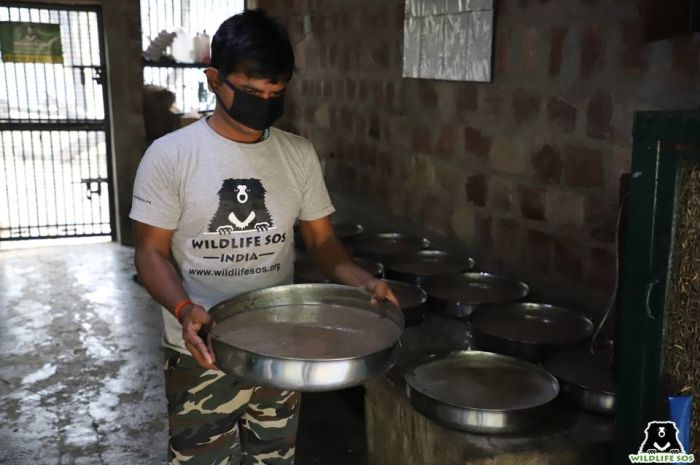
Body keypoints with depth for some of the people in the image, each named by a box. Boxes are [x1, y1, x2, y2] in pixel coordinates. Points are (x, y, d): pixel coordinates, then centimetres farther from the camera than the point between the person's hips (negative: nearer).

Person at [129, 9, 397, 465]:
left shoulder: (299, 155, -1)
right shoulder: (171, 155, -11)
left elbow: (321, 239, 4)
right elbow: (152, 252, -9)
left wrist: (363, 281, -16)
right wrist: (184, 310, -28)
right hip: (202, 352, -3)